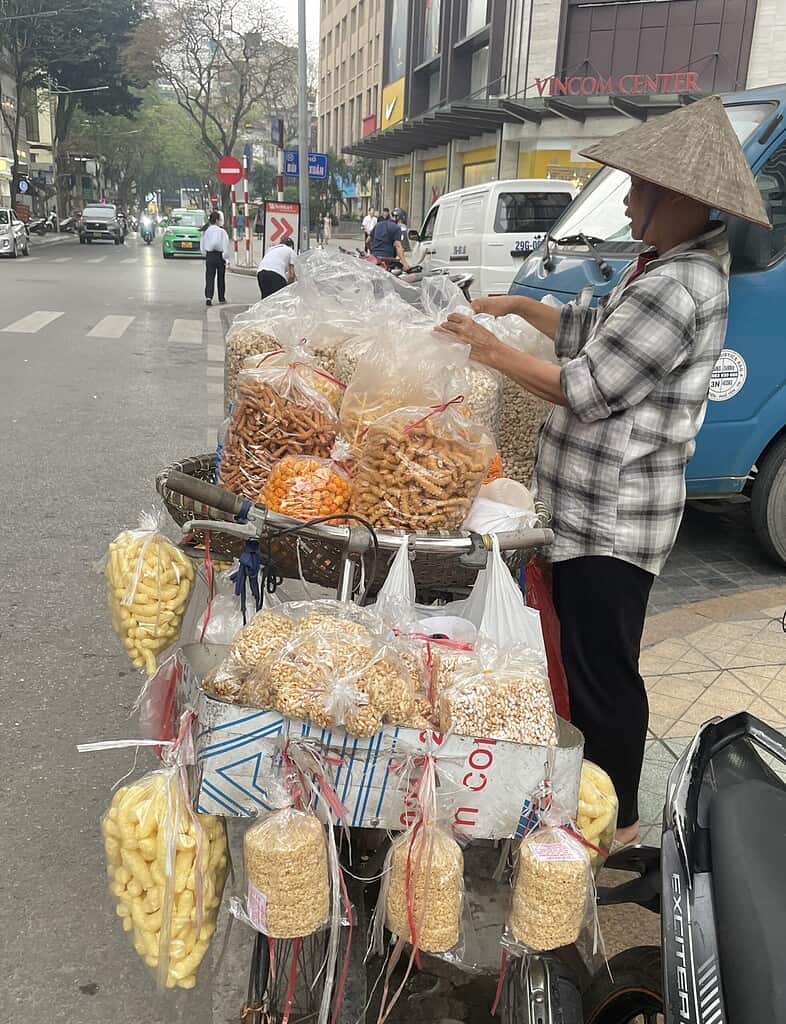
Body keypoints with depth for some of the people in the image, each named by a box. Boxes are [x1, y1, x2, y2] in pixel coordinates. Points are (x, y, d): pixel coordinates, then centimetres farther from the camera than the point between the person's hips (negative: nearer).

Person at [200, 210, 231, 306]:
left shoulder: (206, 231, 2)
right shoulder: (222, 231, -11)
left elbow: (202, 246, 9)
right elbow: (225, 245, -11)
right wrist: (226, 258, -4)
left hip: (209, 256, 2)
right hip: (219, 256, -2)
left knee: (209, 278, 1)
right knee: (221, 278, 12)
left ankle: (208, 297, -17)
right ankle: (221, 298, 22)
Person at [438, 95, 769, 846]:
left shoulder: (674, 289, -22)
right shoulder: (671, 266, 12)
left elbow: (585, 389, -21)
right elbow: (595, 333, 23)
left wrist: (491, 351, -13)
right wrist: (520, 306, 14)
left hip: (612, 517, -11)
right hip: (598, 505, 11)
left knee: (603, 668, 3)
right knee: (585, 655, 22)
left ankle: (616, 819, 22)